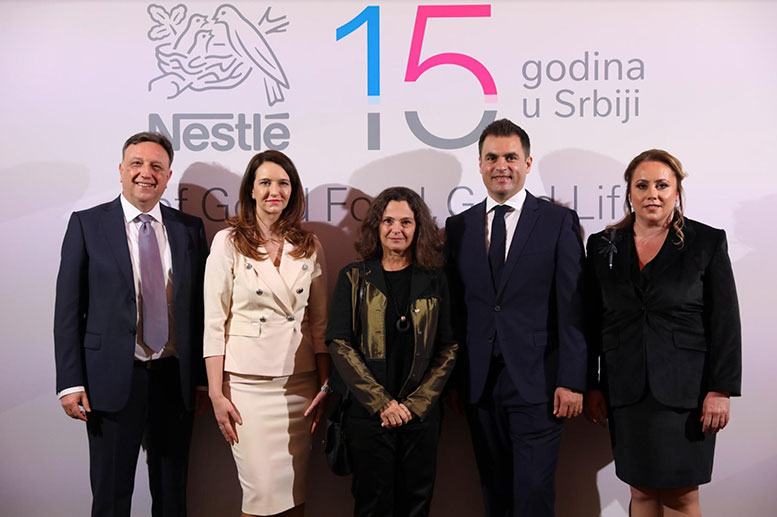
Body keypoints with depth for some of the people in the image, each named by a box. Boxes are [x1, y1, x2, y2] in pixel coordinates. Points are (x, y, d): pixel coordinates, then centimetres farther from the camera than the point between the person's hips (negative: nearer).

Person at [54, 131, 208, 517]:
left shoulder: (190, 229, 6)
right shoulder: (87, 224, 0)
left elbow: (200, 307, 6)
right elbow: (68, 308, -2)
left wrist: (203, 378, 4)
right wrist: (70, 382, -8)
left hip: (175, 379, 2)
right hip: (113, 380, -2)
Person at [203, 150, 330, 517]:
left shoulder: (309, 246, 7)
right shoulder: (228, 242, -1)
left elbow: (319, 321, 9)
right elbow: (214, 321, -3)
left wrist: (325, 385, 4)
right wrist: (216, 394, -7)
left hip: (300, 382, 3)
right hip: (248, 381, -3)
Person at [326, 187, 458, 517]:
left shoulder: (434, 280, 5)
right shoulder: (354, 278, 2)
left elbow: (448, 348, 3)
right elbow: (339, 344, -5)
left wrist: (415, 404, -8)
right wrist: (382, 403, -12)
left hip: (422, 413, 1)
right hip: (367, 413, -1)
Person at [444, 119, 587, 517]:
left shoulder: (559, 222, 0)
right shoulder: (458, 226, 9)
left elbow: (573, 308, -4)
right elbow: (454, 308, 8)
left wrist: (572, 381, -9)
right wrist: (452, 380, 5)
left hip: (537, 383, -3)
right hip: (479, 383, 3)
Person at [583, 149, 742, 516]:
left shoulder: (707, 242, -1)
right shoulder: (603, 245, 5)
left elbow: (725, 323, -2)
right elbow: (592, 323, 7)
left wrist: (721, 390, -7)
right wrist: (592, 387, 5)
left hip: (685, 391, -2)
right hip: (626, 392, 2)